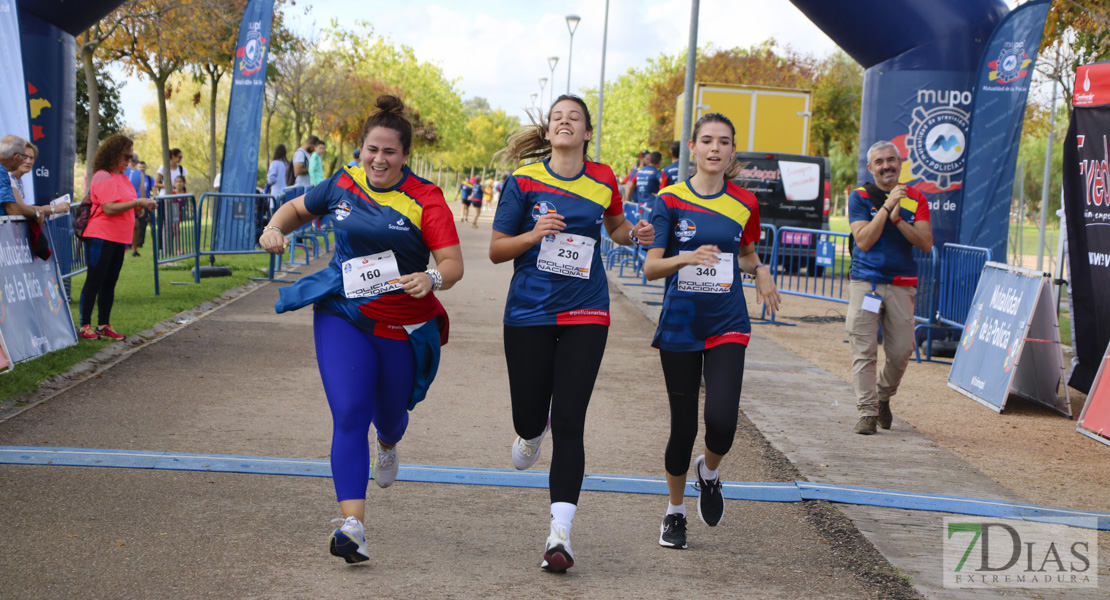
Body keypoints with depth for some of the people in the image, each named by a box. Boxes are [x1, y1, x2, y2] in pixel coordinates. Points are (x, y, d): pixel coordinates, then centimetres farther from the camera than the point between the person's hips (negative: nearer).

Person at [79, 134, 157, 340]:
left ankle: (104, 325, 18)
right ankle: (85, 326, -1)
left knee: (109, 283, 12)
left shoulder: (121, 177, 16)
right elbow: (109, 208, -21)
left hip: (119, 238, 9)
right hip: (101, 236, -9)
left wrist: (142, 205, 3)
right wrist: (137, 203, -19)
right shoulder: (103, 177, -13)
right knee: (94, 282, -5)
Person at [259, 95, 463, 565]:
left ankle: (388, 445, 59)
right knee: (349, 416, -15)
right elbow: (298, 208, 19)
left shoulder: (425, 200, -10)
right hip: (342, 316, 1)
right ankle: (353, 526, -18)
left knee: (389, 415, 18)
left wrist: (432, 278, -38)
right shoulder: (343, 184, 0)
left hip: (404, 326, -1)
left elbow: (453, 264, -16)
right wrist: (275, 229, -1)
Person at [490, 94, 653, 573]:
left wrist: (635, 234, 2)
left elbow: (615, 227, 24)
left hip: (585, 314, 0)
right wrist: (534, 234, -18)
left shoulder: (603, 181, 4)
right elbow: (496, 250, 0)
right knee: (529, 417, 5)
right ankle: (532, 434, 46)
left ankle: (560, 533, -7)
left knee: (569, 422, -9)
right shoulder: (524, 180, -2)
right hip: (529, 312, 0)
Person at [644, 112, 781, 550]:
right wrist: (686, 257, -26)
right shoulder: (671, 199, -3)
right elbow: (651, 268, -8)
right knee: (683, 427, 4)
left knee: (722, 419, -16)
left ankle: (709, 472, 19)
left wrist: (760, 271, -1)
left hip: (727, 326, 1)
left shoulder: (744, 204, 4)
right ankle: (674, 512, 26)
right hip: (679, 326, -1)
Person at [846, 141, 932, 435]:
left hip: (901, 285, 2)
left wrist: (897, 219, -15)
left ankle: (883, 397, 27)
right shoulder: (860, 197, 2)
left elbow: (926, 243, -4)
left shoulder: (915, 199, 7)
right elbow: (863, 241, -11)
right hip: (865, 282, -2)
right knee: (864, 350, -7)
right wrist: (887, 206, -16)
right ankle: (867, 411, -3)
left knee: (901, 352, 2)